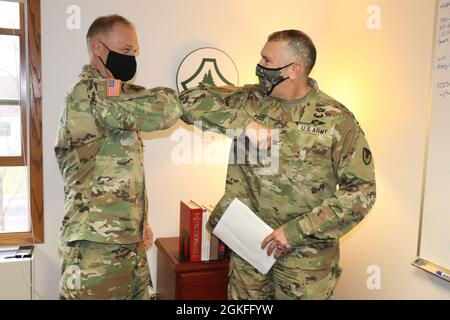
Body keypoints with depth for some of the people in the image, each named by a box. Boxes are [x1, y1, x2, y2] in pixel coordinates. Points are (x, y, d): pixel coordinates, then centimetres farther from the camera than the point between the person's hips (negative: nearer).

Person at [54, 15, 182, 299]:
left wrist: (141, 222, 17)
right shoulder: (92, 92, -15)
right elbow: (166, 110, -26)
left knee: (138, 294, 15)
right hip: (98, 247, -9)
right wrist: (165, 95, -2)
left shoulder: (108, 97, 17)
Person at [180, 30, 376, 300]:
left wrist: (297, 230, -17)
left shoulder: (336, 120, -11)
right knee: (244, 294, 19)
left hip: (306, 255, -3)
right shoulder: (249, 101, -1)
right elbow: (191, 100, -6)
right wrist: (245, 124, -19)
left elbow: (361, 191, -11)